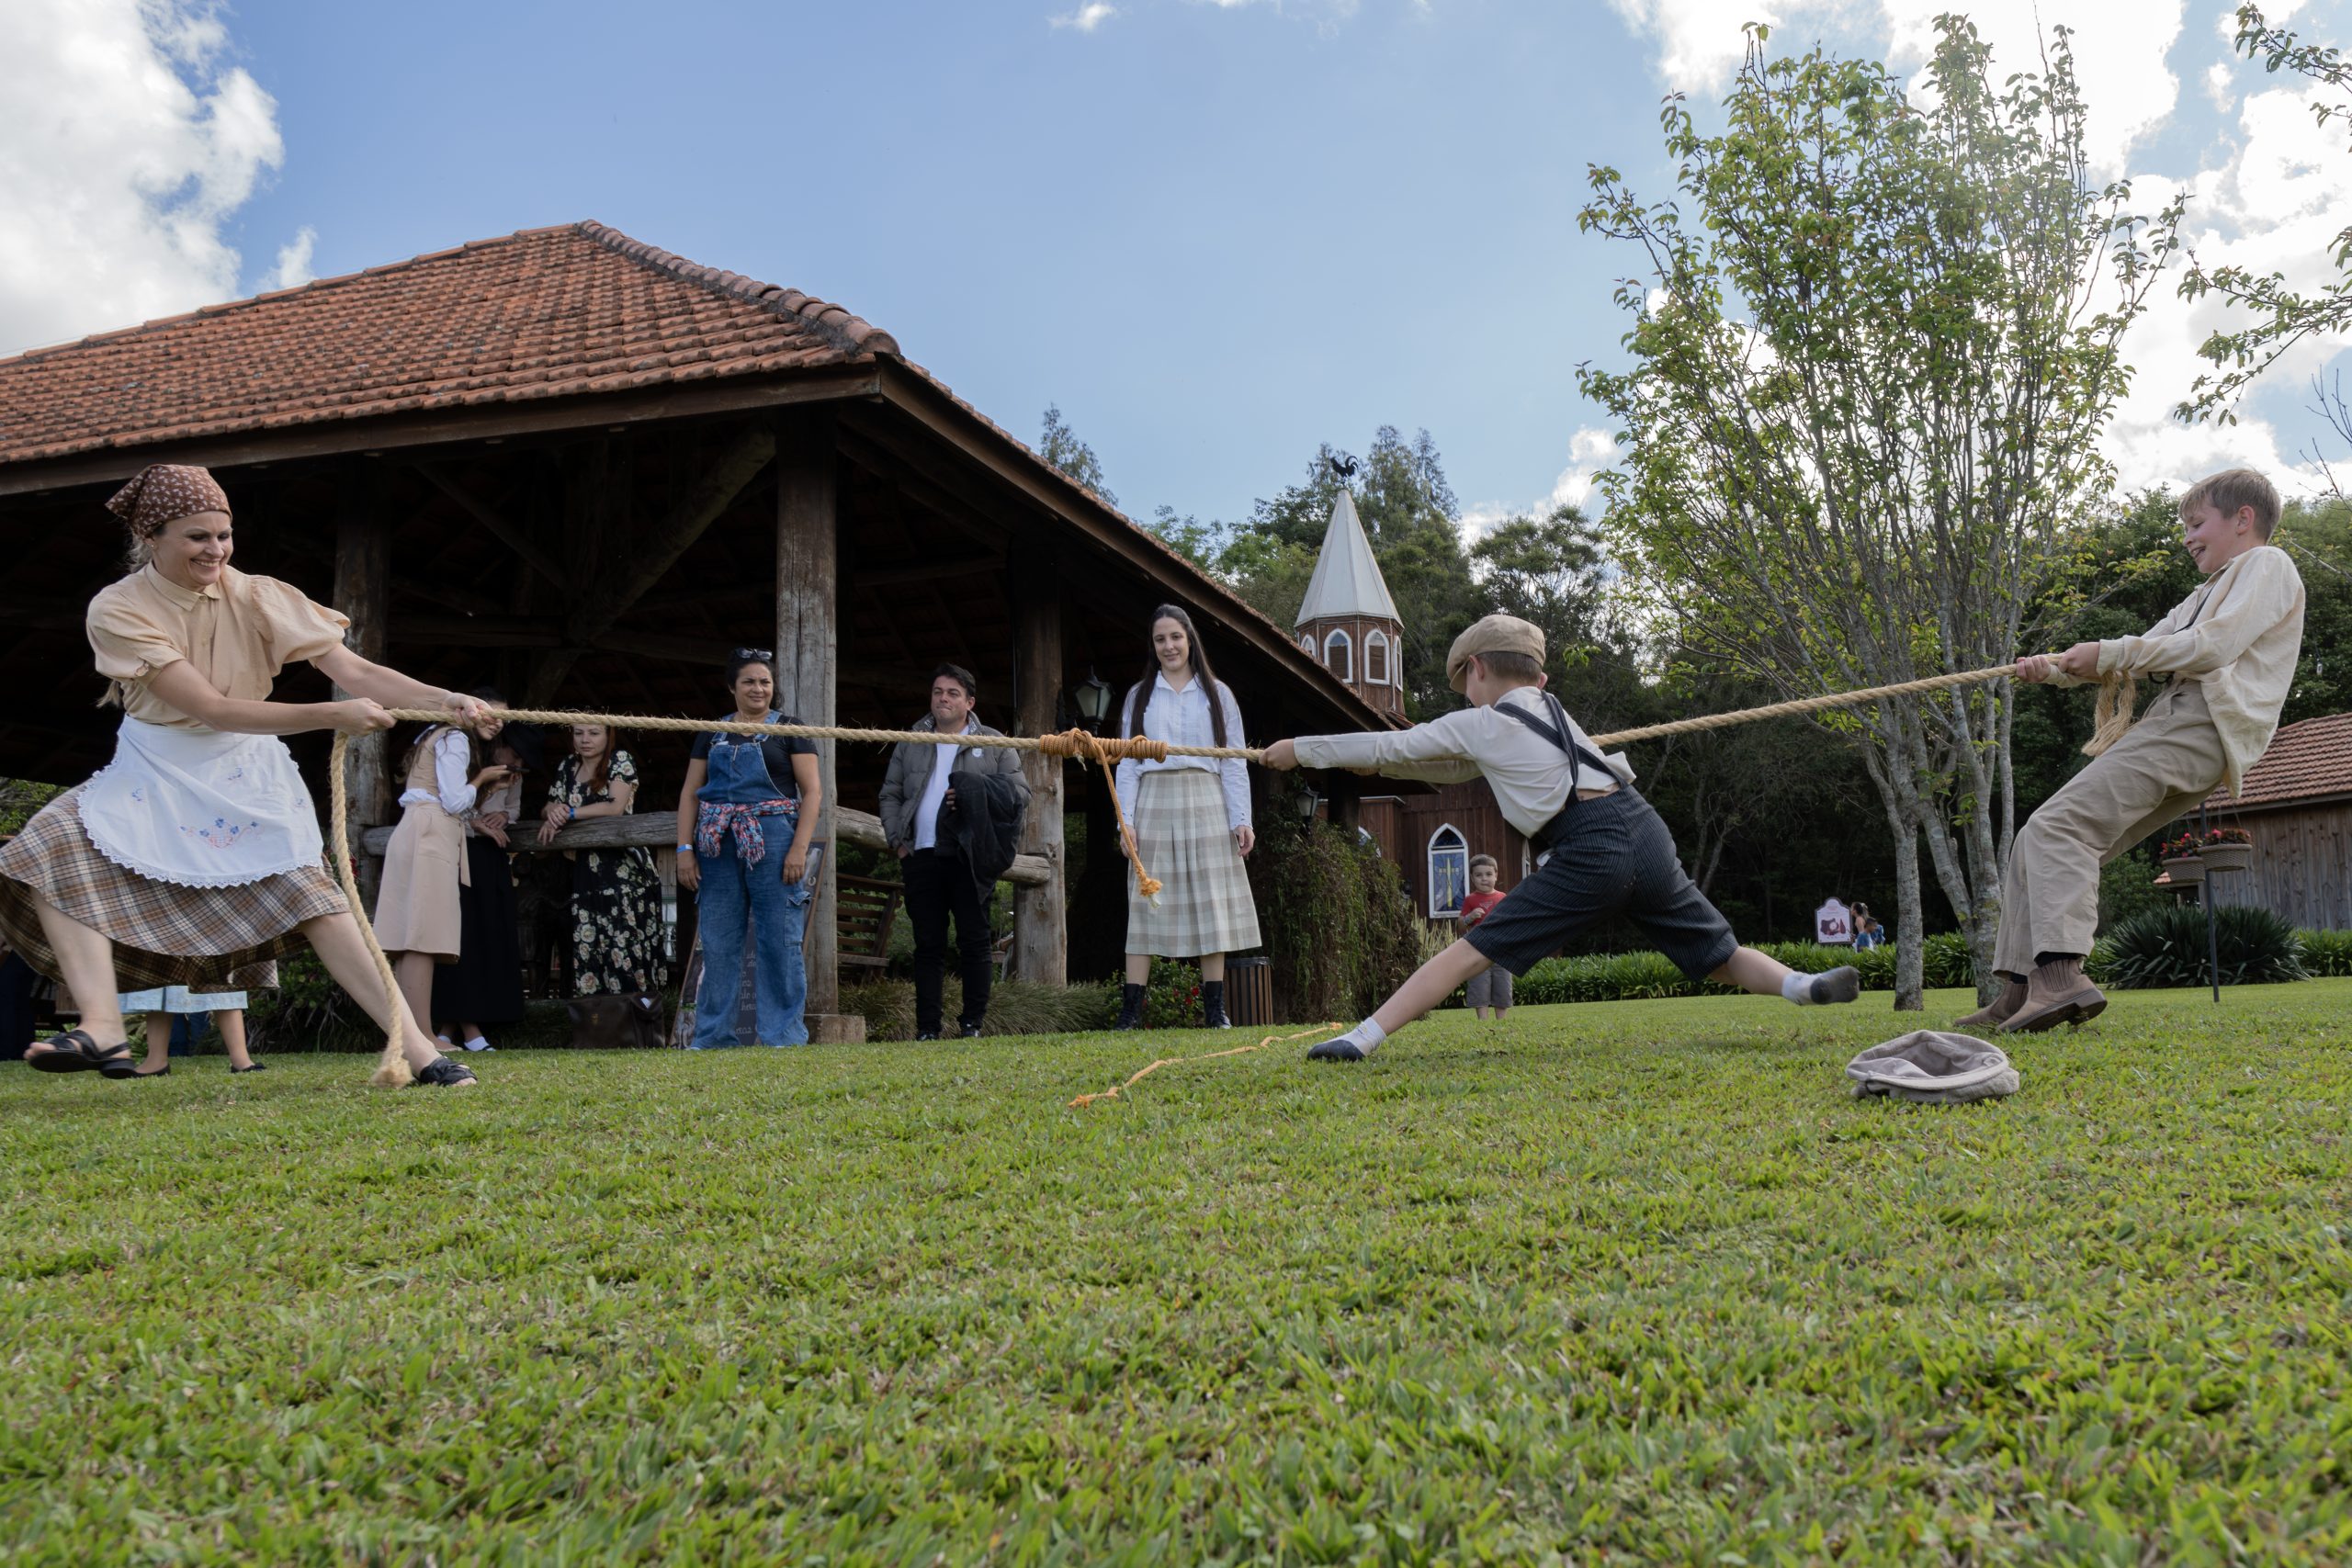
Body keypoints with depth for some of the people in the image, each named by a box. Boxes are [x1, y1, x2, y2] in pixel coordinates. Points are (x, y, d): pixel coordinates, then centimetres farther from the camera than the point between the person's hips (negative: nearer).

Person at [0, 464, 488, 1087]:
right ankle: (102, 1030, -27)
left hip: (243, 773, -1)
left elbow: (354, 670, -16)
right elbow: (212, 708, -25)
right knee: (54, 853, -23)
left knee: (306, 888, -18)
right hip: (153, 774, 1)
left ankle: (415, 1047, -19)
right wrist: (329, 715, -33)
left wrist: (445, 700, -33)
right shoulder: (117, 609, -16)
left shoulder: (256, 598, -11)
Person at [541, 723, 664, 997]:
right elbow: (551, 808, 14)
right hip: (583, 869, 4)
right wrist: (552, 818, -10)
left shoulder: (621, 760, 2)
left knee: (624, 941, -12)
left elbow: (616, 807, -9)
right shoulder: (566, 767, 17)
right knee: (585, 945, -5)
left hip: (622, 865, -4)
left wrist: (570, 813, -7)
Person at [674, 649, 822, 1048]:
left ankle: (784, 1037, 2)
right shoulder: (713, 734, 16)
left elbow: (813, 790, -2)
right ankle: (713, 1038, 13)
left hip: (773, 842, -3)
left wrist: (800, 847, -12)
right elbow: (690, 793, 14)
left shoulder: (788, 729, 5)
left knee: (779, 942, -4)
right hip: (718, 846, 4)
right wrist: (685, 849, 4)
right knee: (717, 944, 5)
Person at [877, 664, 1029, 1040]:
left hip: (970, 859, -2)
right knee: (928, 945, 4)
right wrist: (897, 841, 4)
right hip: (921, 856, 2)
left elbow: (1020, 791, 3)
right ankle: (927, 1028, 7)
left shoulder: (993, 743, 8)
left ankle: (972, 1024, 6)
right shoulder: (910, 743, 17)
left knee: (975, 942, -1)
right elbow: (890, 795, 17)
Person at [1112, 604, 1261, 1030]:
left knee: (1211, 903, -3)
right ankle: (1130, 1011, -5)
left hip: (1206, 803, 0)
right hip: (1154, 804, 0)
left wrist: (1241, 818, -2)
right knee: (1147, 902, -4)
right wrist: (1126, 820, -3)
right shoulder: (1139, 696, 13)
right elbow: (1127, 762, 8)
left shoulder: (1216, 695, 12)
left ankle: (1215, 1009, 1)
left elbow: (1234, 761, 7)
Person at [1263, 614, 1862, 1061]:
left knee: (1471, 953, -5)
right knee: (1724, 957, 15)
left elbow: (1389, 746, 16)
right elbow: (1462, 768, 39)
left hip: (1589, 852, -6)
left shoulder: (1481, 724, 9)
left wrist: (1300, 749, 27)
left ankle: (1362, 1039, -10)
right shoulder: (1553, 710, 29)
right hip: (1648, 833, 6)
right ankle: (1802, 984, -11)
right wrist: (1381, 763, 39)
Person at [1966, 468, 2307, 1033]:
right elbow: (2142, 654, 28)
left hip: (2198, 727, -10)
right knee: (2034, 847, 2)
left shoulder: (2267, 564, 6)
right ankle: (2019, 994, -2)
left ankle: (2062, 976, -39)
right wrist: (2057, 668, 11)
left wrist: (2109, 652, -7)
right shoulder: (2205, 596, 35)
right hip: (2172, 726, 10)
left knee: (2058, 824, -26)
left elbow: (2213, 647, -10)